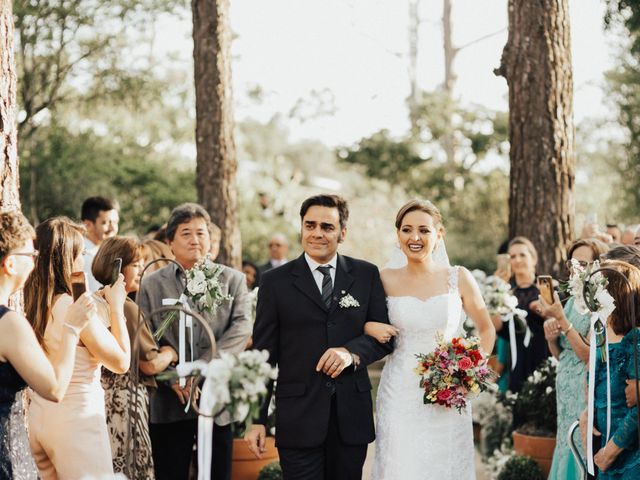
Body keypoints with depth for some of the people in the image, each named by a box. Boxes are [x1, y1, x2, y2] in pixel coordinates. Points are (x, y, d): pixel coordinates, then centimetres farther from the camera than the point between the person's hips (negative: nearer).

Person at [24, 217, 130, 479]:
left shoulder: (31, 303, 2)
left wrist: (103, 307, 12)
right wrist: (116, 306, -4)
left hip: (38, 416, 8)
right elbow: (121, 362, -11)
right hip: (76, 420, -8)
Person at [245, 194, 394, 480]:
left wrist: (352, 352, -14)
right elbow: (263, 355, 2)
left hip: (352, 415, 2)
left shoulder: (367, 275, 7)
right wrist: (256, 419, -2)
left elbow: (384, 334, 7)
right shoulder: (276, 281, 2)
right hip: (298, 417, -2)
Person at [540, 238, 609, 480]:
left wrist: (561, 319, -21)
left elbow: (591, 356, -20)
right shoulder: (572, 301, 10)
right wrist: (551, 338, -4)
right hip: (565, 393, 7)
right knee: (567, 449, 13)